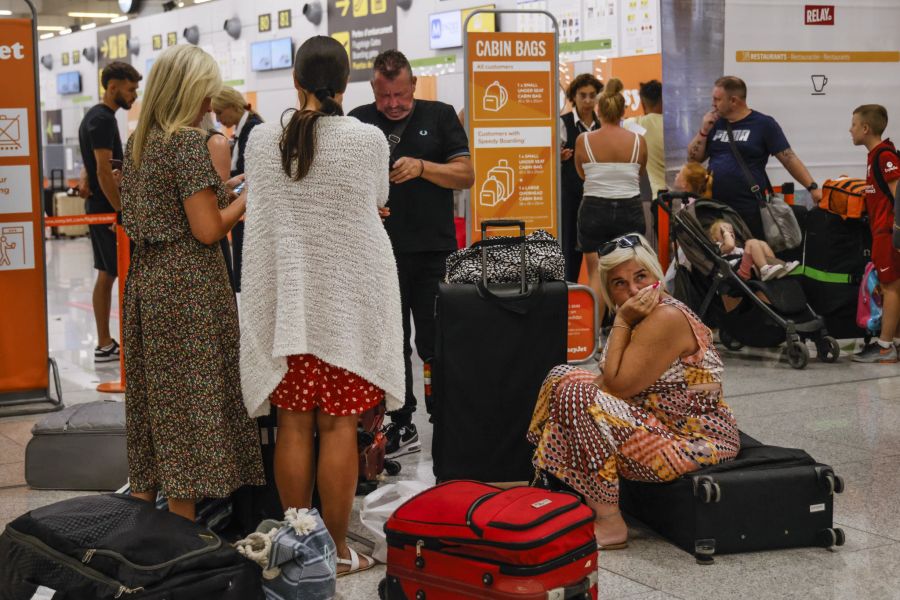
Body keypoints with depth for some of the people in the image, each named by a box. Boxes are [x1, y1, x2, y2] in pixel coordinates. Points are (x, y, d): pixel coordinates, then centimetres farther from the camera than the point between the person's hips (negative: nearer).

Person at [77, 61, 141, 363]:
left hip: (99, 208, 10)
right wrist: (122, 212, -20)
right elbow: (104, 170, -22)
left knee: (106, 275, 11)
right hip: (108, 209, -10)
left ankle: (105, 344, 15)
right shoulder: (103, 119, -16)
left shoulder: (95, 117, 15)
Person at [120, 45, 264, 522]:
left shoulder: (137, 142, 12)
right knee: (191, 399, -2)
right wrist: (246, 197, -2)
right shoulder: (188, 141, -13)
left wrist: (216, 194, 20)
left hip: (145, 280, 8)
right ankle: (183, 530, 4)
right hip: (189, 286, -8)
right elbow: (207, 230, -16)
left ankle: (143, 494, 23)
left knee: (155, 393, 15)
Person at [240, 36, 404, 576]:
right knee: (338, 426, 3)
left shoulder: (262, 140, -1)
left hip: (284, 298, 3)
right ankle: (337, 549, 10)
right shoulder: (368, 139, -8)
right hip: (348, 300, -2)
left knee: (293, 425, 8)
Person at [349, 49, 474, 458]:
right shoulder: (359, 122, 8)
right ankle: (401, 427, 18)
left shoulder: (439, 116, 5)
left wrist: (422, 167, -15)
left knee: (436, 343, -2)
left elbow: (466, 175, 1)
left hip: (434, 251, -2)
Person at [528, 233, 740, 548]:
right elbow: (616, 382, 8)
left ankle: (609, 523, -17)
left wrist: (621, 322, -17)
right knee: (563, 377, 10)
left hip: (697, 439, -10)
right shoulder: (646, 313, 8)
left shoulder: (666, 319, -21)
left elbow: (618, 386, -21)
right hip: (659, 420, 11)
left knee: (577, 397, -25)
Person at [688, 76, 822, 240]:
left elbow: (789, 159, -5)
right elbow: (694, 159, 14)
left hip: (749, 211, -5)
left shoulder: (764, 124, -3)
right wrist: (704, 130, 0)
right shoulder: (716, 124, 12)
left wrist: (812, 187, -12)